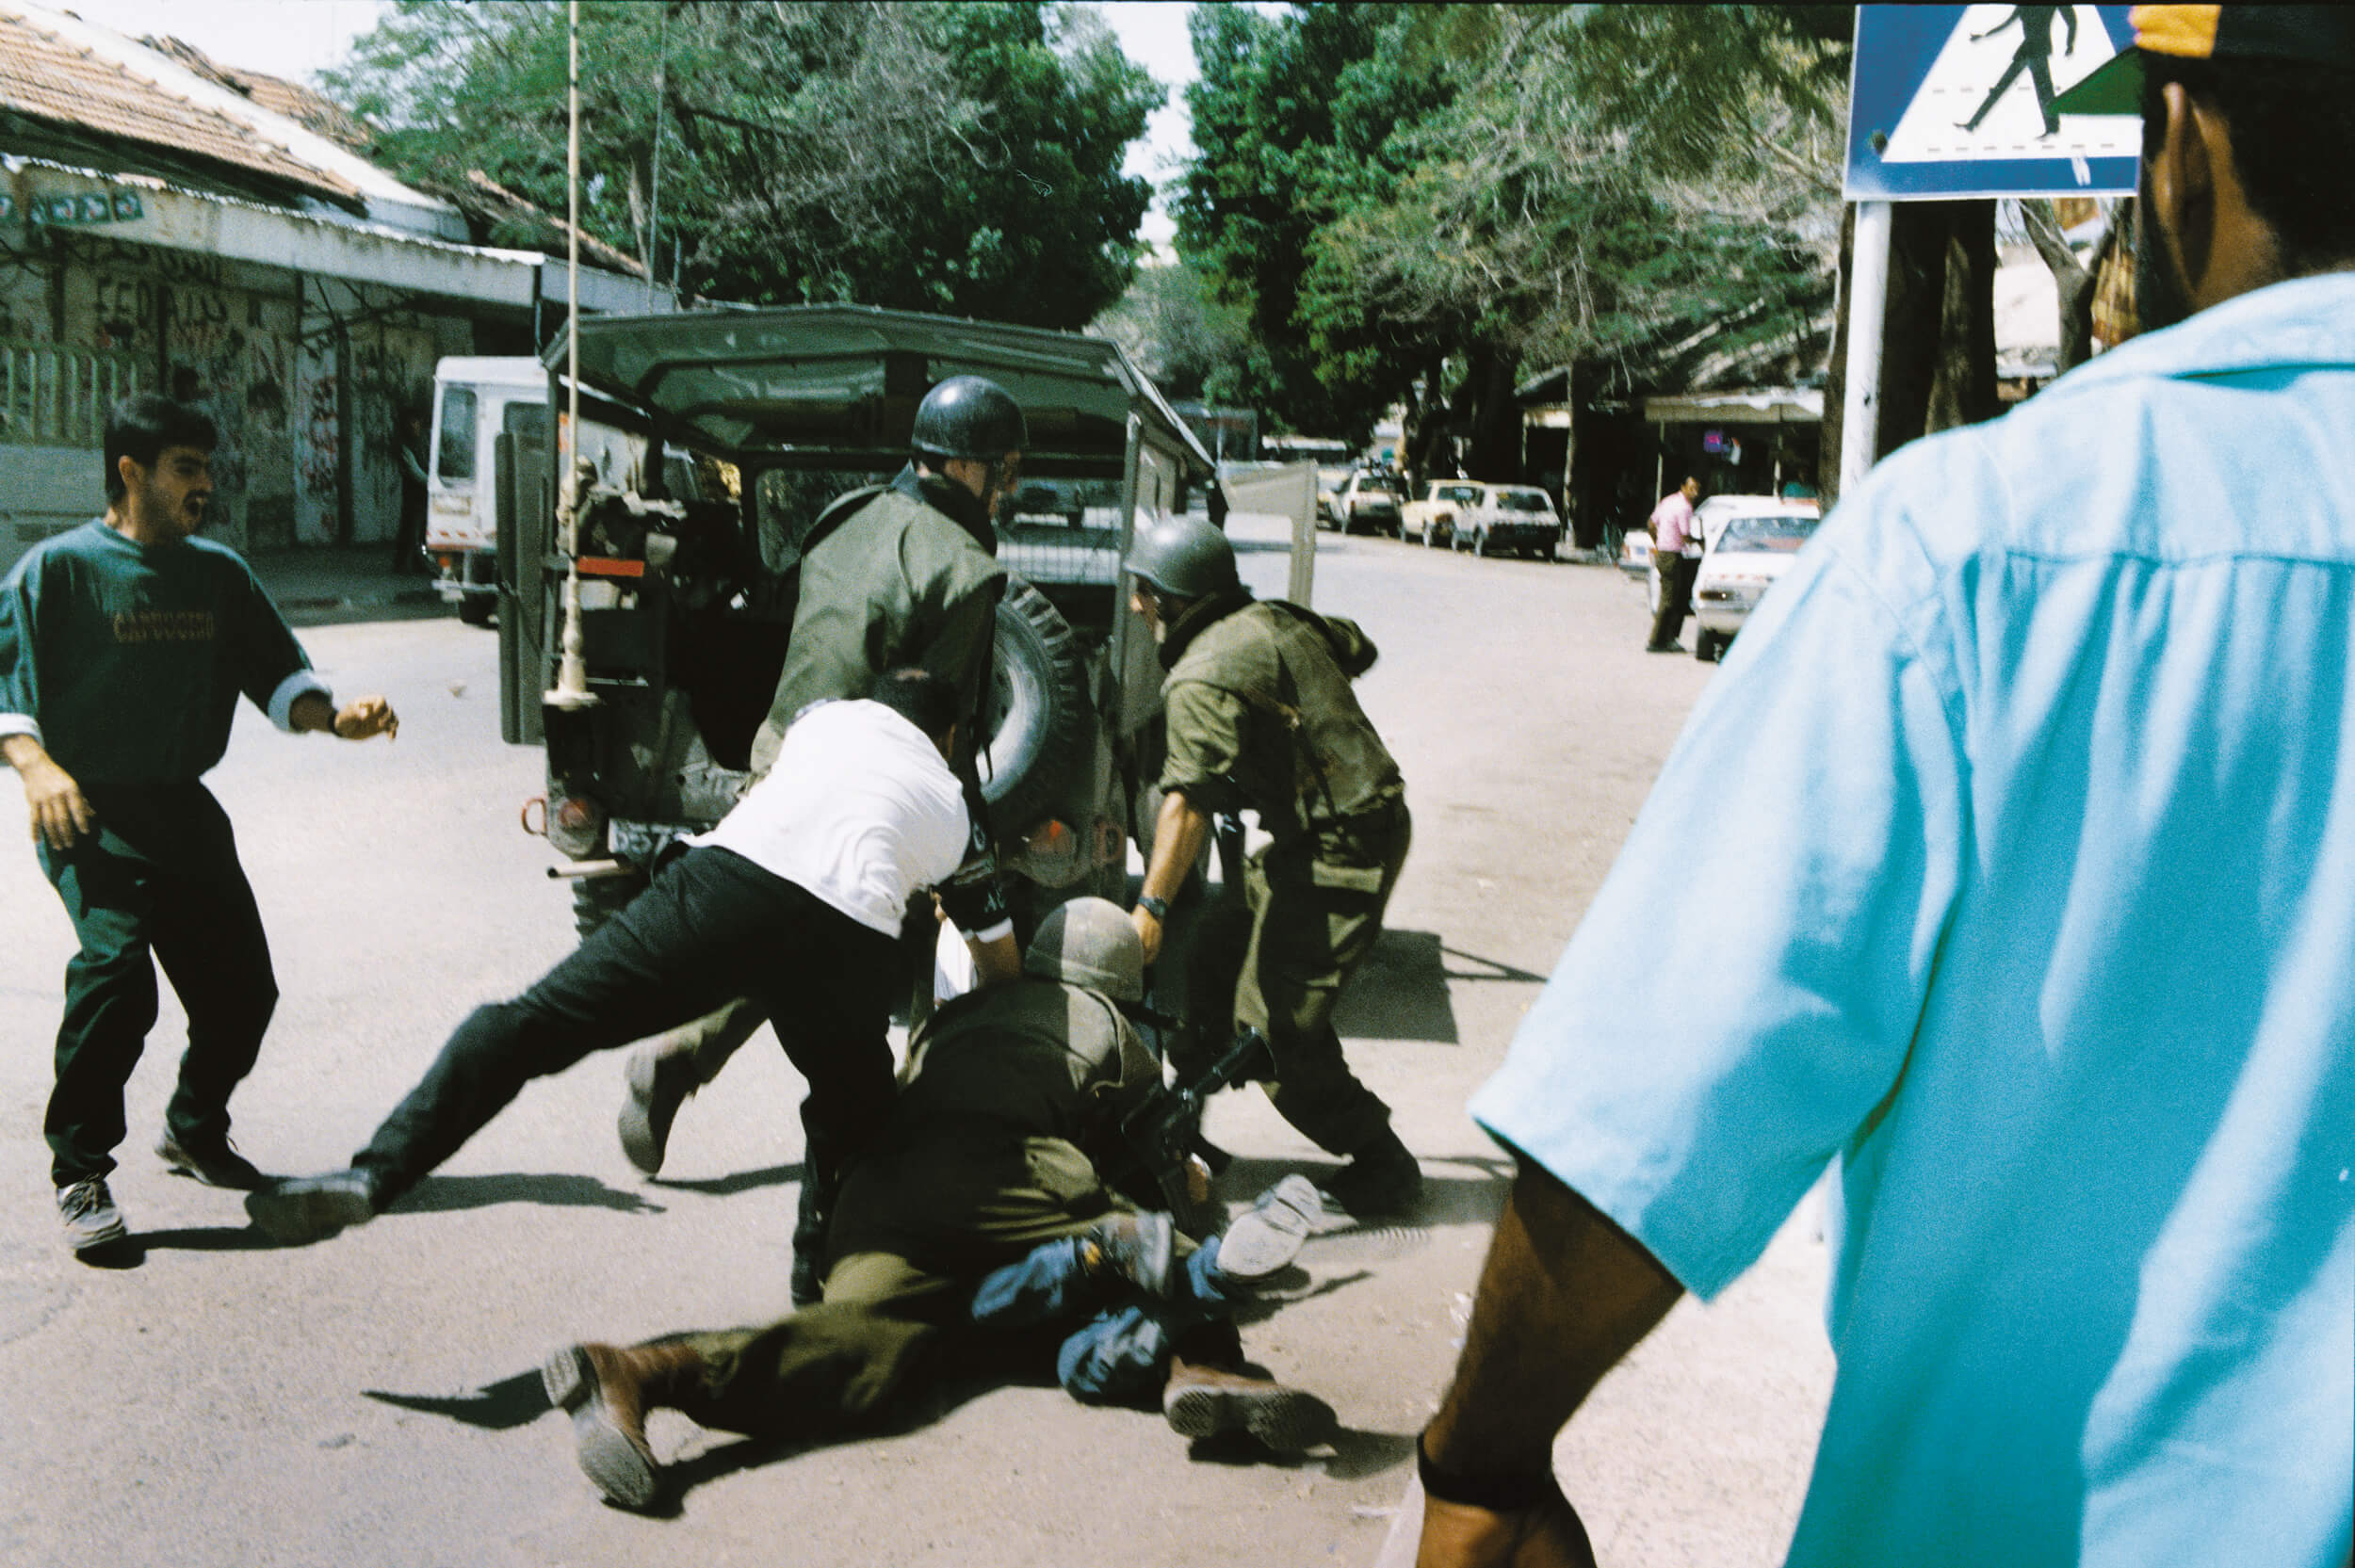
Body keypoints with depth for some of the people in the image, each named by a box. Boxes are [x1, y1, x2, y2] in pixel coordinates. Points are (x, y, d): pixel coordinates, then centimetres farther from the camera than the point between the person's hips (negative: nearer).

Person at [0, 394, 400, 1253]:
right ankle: (79, 1172, -7)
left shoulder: (219, 571, 12)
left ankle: (194, 1130, 34)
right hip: (91, 811, -5)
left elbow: (277, 675, 12)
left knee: (241, 986, 5)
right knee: (115, 968, -25)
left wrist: (335, 719, -8)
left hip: (183, 807, 6)